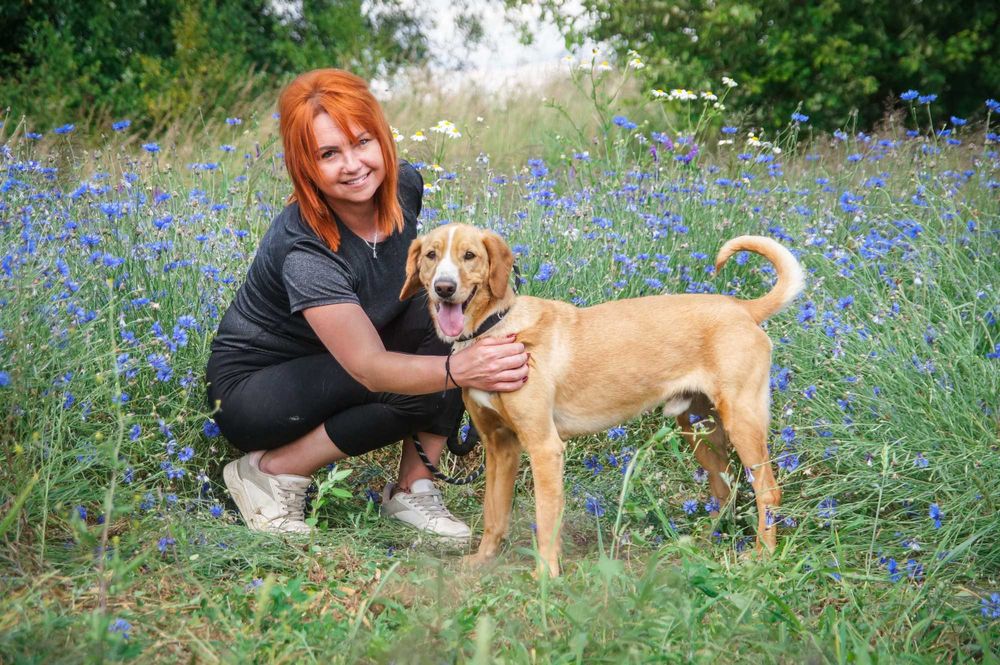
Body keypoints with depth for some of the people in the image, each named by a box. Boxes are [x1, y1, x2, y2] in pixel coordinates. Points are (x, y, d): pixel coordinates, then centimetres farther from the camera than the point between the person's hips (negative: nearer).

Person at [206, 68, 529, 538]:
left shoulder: (405, 186, -12)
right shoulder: (303, 250, -33)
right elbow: (369, 366, -40)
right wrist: (458, 371, -57)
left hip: (332, 371, 7)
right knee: (419, 387, -29)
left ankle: (412, 488, -12)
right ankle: (273, 470, -12)